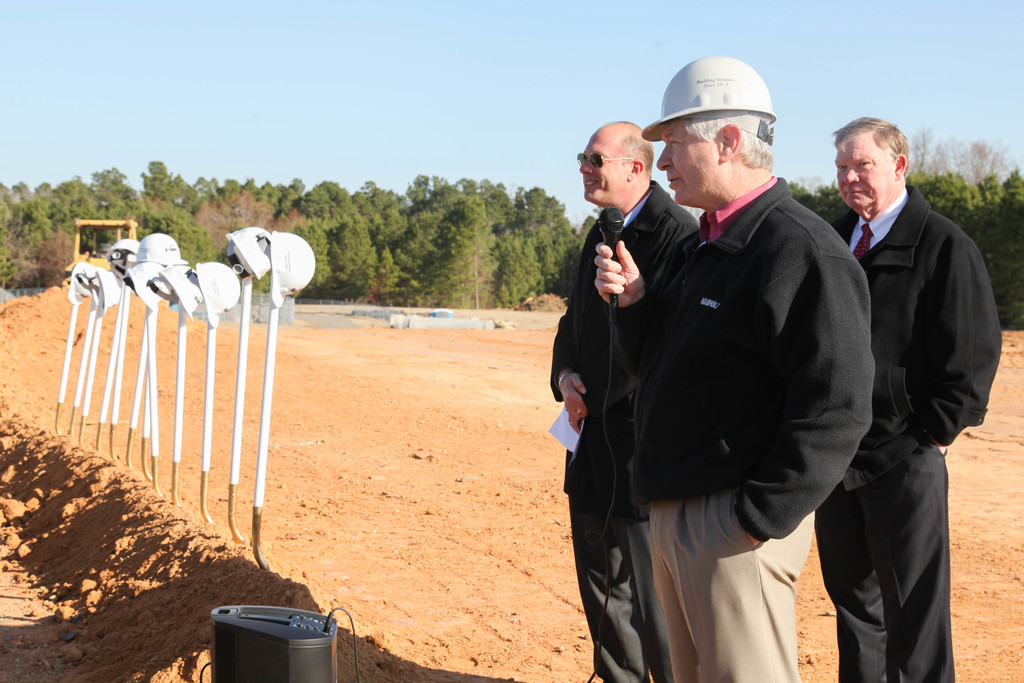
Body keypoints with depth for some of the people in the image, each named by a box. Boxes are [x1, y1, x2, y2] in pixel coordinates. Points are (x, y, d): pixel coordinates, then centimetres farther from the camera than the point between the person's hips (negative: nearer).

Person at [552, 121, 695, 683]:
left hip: (643, 440, -9)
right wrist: (565, 376, 1)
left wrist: (594, 396, -15)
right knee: (600, 577, 17)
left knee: (652, 586, -4)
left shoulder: (675, 231, -15)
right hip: (595, 431, 9)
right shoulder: (601, 235, 15)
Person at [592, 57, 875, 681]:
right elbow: (653, 366, 20)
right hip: (673, 514, 10)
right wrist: (635, 299, 1)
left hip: (738, 521, -10)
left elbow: (836, 408, -23)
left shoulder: (802, 249, -17)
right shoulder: (700, 247, 14)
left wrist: (757, 521, -22)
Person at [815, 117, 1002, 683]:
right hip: (836, 456, 6)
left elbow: (973, 353, -10)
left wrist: (930, 436, -12)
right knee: (851, 596, 16)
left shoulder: (944, 246, -7)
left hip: (905, 460, -6)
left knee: (915, 612, 0)